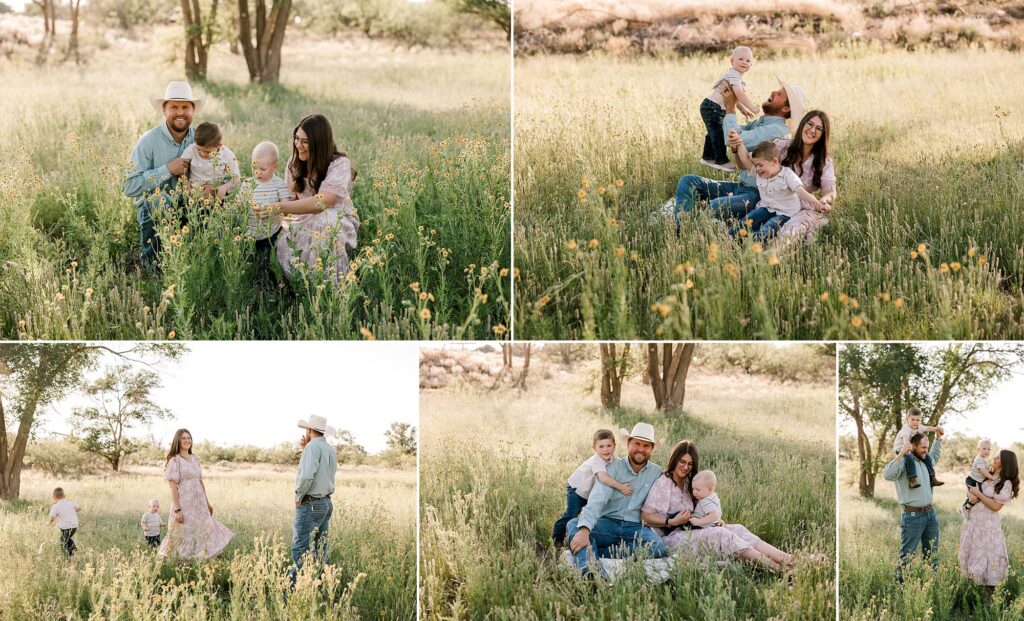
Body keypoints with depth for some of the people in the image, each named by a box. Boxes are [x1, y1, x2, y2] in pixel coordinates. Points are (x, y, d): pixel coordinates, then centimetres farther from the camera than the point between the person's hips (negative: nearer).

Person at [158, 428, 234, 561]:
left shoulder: (195, 458, 13)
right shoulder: (174, 461, -6)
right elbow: (173, 487, -11)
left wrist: (207, 502, 20)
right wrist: (177, 509, -18)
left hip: (198, 503, 6)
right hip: (184, 503, -6)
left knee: (202, 533, 6)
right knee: (185, 534, -5)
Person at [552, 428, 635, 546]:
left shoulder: (614, 459, -14)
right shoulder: (597, 461, -38)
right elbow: (603, 478, -53)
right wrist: (621, 487, -55)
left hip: (592, 491, 7)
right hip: (577, 487, -7)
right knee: (571, 515, -8)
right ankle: (557, 537, 9)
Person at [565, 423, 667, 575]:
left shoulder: (657, 473, 8)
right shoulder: (613, 469, -1)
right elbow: (597, 500, -16)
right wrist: (584, 529, -32)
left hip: (636, 527, 1)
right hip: (608, 523, -1)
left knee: (657, 547, -31)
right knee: (573, 524, -27)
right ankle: (589, 572, -53)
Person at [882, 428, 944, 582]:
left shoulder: (925, 460, 11)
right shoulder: (904, 462, -14)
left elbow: (935, 455, 36)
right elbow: (887, 475, -32)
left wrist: (938, 438, 25)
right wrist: (901, 454, -35)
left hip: (930, 513, 8)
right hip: (913, 516, -8)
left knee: (932, 553, 16)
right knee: (907, 555, -5)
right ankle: (899, 583, 0)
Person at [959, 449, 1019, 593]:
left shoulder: (1005, 484, -13)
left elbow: (996, 506, -18)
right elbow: (971, 486, 21)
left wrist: (978, 494, -15)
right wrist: (970, 493, -2)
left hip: (988, 524, -8)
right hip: (973, 520, 8)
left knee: (987, 556, -4)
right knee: (971, 553, 13)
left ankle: (990, 592, 3)